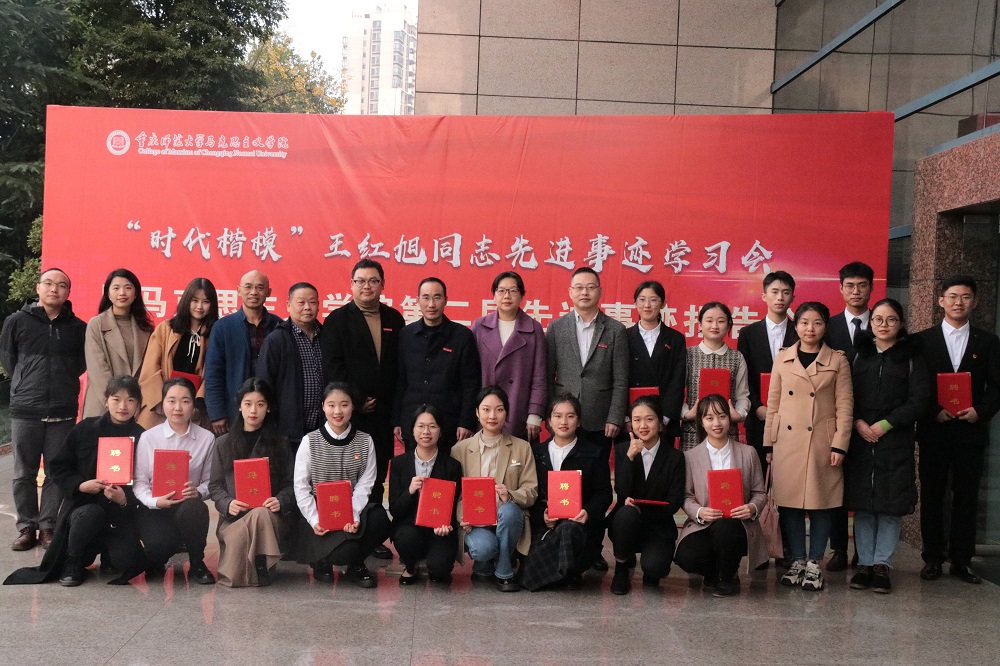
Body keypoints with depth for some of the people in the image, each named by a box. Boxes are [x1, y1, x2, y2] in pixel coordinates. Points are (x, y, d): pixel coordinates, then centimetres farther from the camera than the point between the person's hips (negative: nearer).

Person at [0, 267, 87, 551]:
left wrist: (64, 380, 6)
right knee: (24, 473, 5)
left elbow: (83, 361, 14)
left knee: (57, 473, 4)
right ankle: (26, 527, 16)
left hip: (63, 412, 0)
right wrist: (26, 382, 9)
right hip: (25, 410, 0)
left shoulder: (78, 327, 3)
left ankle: (48, 526, 15)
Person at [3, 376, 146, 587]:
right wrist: (81, 485, -13)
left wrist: (124, 498, -22)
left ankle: (104, 545, 18)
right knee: (90, 514, -38)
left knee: (126, 562, -22)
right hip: (83, 501, 0)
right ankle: (72, 563, -5)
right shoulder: (85, 429, 1)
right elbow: (58, 468, 5)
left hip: (121, 509, 0)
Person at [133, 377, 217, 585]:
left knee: (194, 509, -37)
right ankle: (155, 561, 13)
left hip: (188, 507, 0)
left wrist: (198, 491, -20)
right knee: (159, 544, -31)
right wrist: (154, 501, -17)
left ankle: (197, 565, -9)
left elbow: (210, 480, 2)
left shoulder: (207, 438, 1)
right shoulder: (148, 437, 2)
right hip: (154, 509, 0)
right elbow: (139, 481, 1)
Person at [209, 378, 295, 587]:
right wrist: (227, 503, -11)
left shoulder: (280, 443, 15)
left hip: (270, 514, 0)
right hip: (234, 516, 0)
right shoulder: (223, 444, 17)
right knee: (239, 536, -37)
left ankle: (260, 567, -22)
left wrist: (281, 501, -14)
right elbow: (215, 485, 11)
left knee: (260, 515, -38)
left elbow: (291, 484, 8)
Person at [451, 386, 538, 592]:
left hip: (507, 520, 1)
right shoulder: (460, 449, 8)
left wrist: (510, 496, -22)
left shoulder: (522, 448, 9)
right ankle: (483, 567, 6)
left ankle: (503, 573, -11)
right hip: (474, 522, -1)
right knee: (484, 547, -35)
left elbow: (531, 491, 1)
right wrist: (462, 517, -17)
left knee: (509, 510, -35)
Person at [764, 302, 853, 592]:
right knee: (789, 503, 4)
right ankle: (797, 560, 17)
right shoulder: (783, 358, 8)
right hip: (787, 442, 2)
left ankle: (814, 563, 14)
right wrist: (769, 443, 6)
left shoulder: (837, 360, 3)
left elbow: (845, 405, 1)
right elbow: (773, 403, 9)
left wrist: (839, 445, -7)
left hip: (821, 443, -2)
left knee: (820, 504, 3)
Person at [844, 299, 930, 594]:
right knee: (861, 503, 3)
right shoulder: (859, 353, 10)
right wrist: (858, 423, -9)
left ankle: (882, 564, 8)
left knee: (891, 504, -1)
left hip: (895, 440, -2)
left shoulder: (911, 357, 4)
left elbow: (919, 400, -4)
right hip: (860, 438, 2)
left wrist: (885, 424, -11)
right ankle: (864, 563, 11)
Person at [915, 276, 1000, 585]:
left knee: (967, 496, 3)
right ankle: (932, 558, 11)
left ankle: (961, 560, 10)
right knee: (932, 495, 4)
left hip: (971, 430, 1)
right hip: (933, 430, -1)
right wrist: (933, 412, -12)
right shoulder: (923, 340, 4)